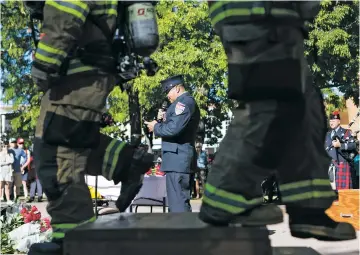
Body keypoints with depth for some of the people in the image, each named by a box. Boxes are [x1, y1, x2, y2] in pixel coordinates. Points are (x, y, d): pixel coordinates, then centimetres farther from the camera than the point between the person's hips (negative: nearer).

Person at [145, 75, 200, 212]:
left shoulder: (184, 101, -11)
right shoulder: (187, 102, 23)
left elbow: (174, 128, -22)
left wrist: (156, 127, -6)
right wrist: (164, 119, 7)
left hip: (177, 159, -11)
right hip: (180, 158, 11)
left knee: (178, 203, -12)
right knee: (180, 201, 13)